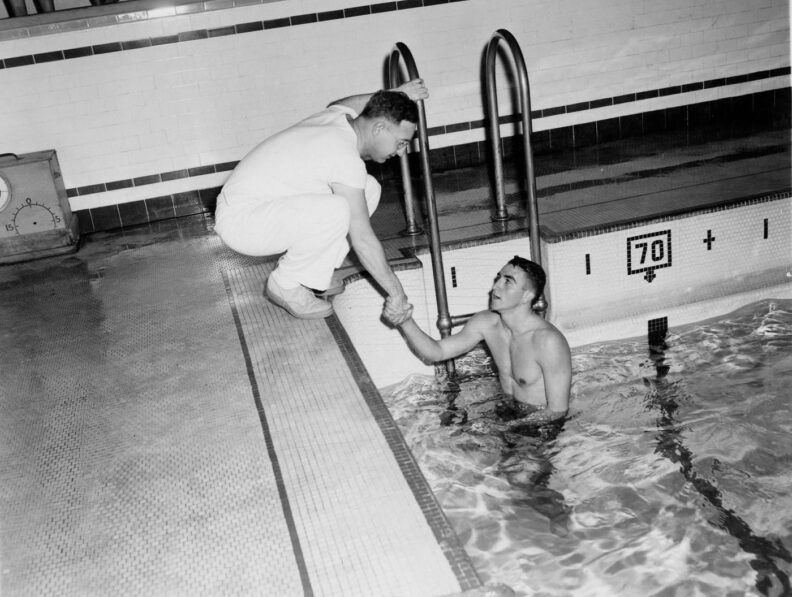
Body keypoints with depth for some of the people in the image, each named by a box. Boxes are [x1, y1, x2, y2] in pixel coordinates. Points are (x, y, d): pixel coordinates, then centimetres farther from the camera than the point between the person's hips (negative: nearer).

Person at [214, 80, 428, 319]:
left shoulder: (341, 114, 1)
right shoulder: (345, 157, -26)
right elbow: (362, 240, -25)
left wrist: (395, 95, 25)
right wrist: (397, 293, -19)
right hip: (239, 221, -10)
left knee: (368, 188, 4)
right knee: (335, 211, -34)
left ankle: (312, 276, 9)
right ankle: (285, 286, -10)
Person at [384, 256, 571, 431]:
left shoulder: (548, 341, -28)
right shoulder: (486, 323, -7)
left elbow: (557, 411, -22)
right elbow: (437, 352, -7)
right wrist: (405, 322, -25)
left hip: (542, 427, -6)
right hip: (507, 413, 6)